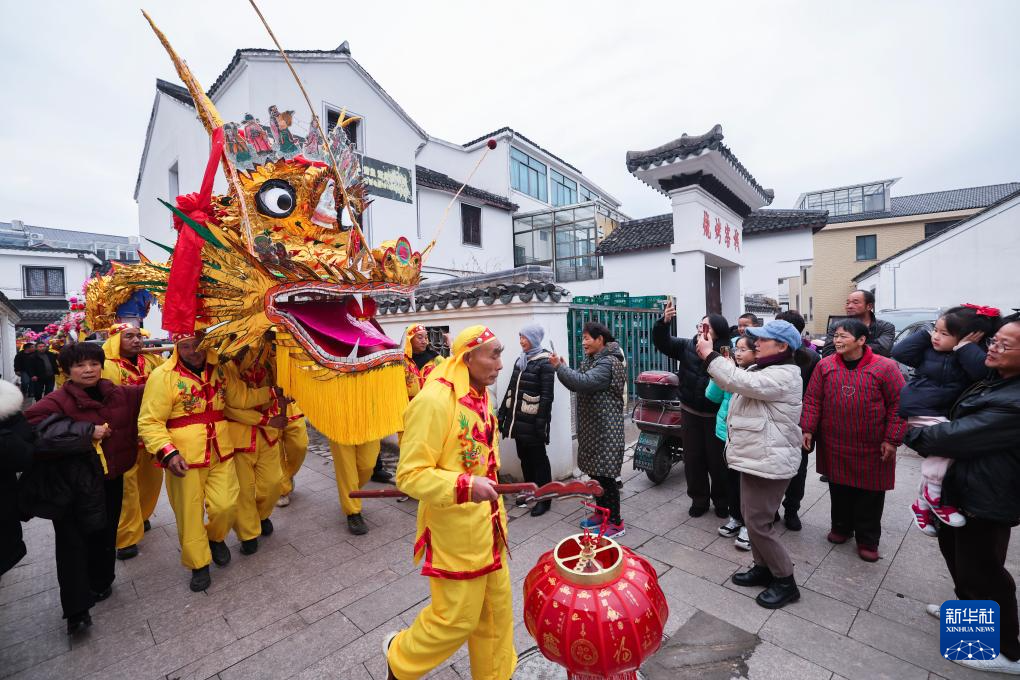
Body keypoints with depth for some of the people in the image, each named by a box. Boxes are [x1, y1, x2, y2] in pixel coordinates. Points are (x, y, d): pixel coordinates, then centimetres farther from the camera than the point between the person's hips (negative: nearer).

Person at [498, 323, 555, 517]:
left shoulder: (544, 362, -10)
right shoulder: (520, 360, 12)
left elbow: (547, 395, -15)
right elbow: (511, 389, 16)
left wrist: (542, 421, -19)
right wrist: (502, 413, 15)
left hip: (532, 420, -7)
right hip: (517, 418, 7)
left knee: (538, 458, 4)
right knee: (524, 457, 15)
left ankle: (544, 498, 17)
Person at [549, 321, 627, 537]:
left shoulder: (608, 363, -17)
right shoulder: (591, 360, 13)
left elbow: (584, 382, -29)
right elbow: (579, 383, 10)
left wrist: (559, 367, -22)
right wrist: (563, 368, -5)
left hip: (605, 428, -9)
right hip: (591, 426, 9)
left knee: (605, 475, -3)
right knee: (594, 472, 17)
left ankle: (616, 523, 10)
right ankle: (602, 512, 32)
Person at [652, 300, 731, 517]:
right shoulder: (687, 346, -1)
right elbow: (662, 343, -9)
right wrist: (664, 322, -25)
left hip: (715, 416, -4)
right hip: (691, 413, 4)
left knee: (717, 459, 10)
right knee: (693, 458, 13)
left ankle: (721, 500, 33)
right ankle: (699, 499, 32)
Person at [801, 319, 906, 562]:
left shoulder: (885, 367, -8)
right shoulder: (825, 365, -2)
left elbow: (899, 404, -5)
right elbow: (812, 400, 0)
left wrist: (892, 439, -8)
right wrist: (808, 429, -4)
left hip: (872, 448, -2)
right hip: (834, 445, 2)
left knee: (870, 494, 10)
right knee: (838, 489, 15)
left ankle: (867, 539, 28)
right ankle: (841, 527, 36)